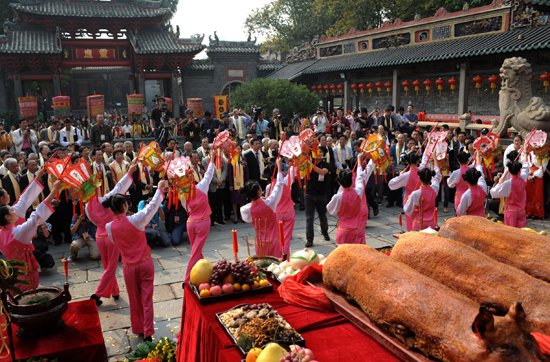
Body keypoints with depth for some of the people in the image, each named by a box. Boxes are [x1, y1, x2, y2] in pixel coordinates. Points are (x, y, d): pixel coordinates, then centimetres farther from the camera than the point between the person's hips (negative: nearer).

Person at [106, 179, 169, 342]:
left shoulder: (109, 227, -8)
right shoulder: (135, 220, -18)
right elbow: (152, 206, -10)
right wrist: (160, 189, 2)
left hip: (129, 267, 2)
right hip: (145, 263, -2)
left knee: (134, 300, 16)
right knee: (146, 299, 4)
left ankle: (138, 328, 30)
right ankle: (148, 333, 3)